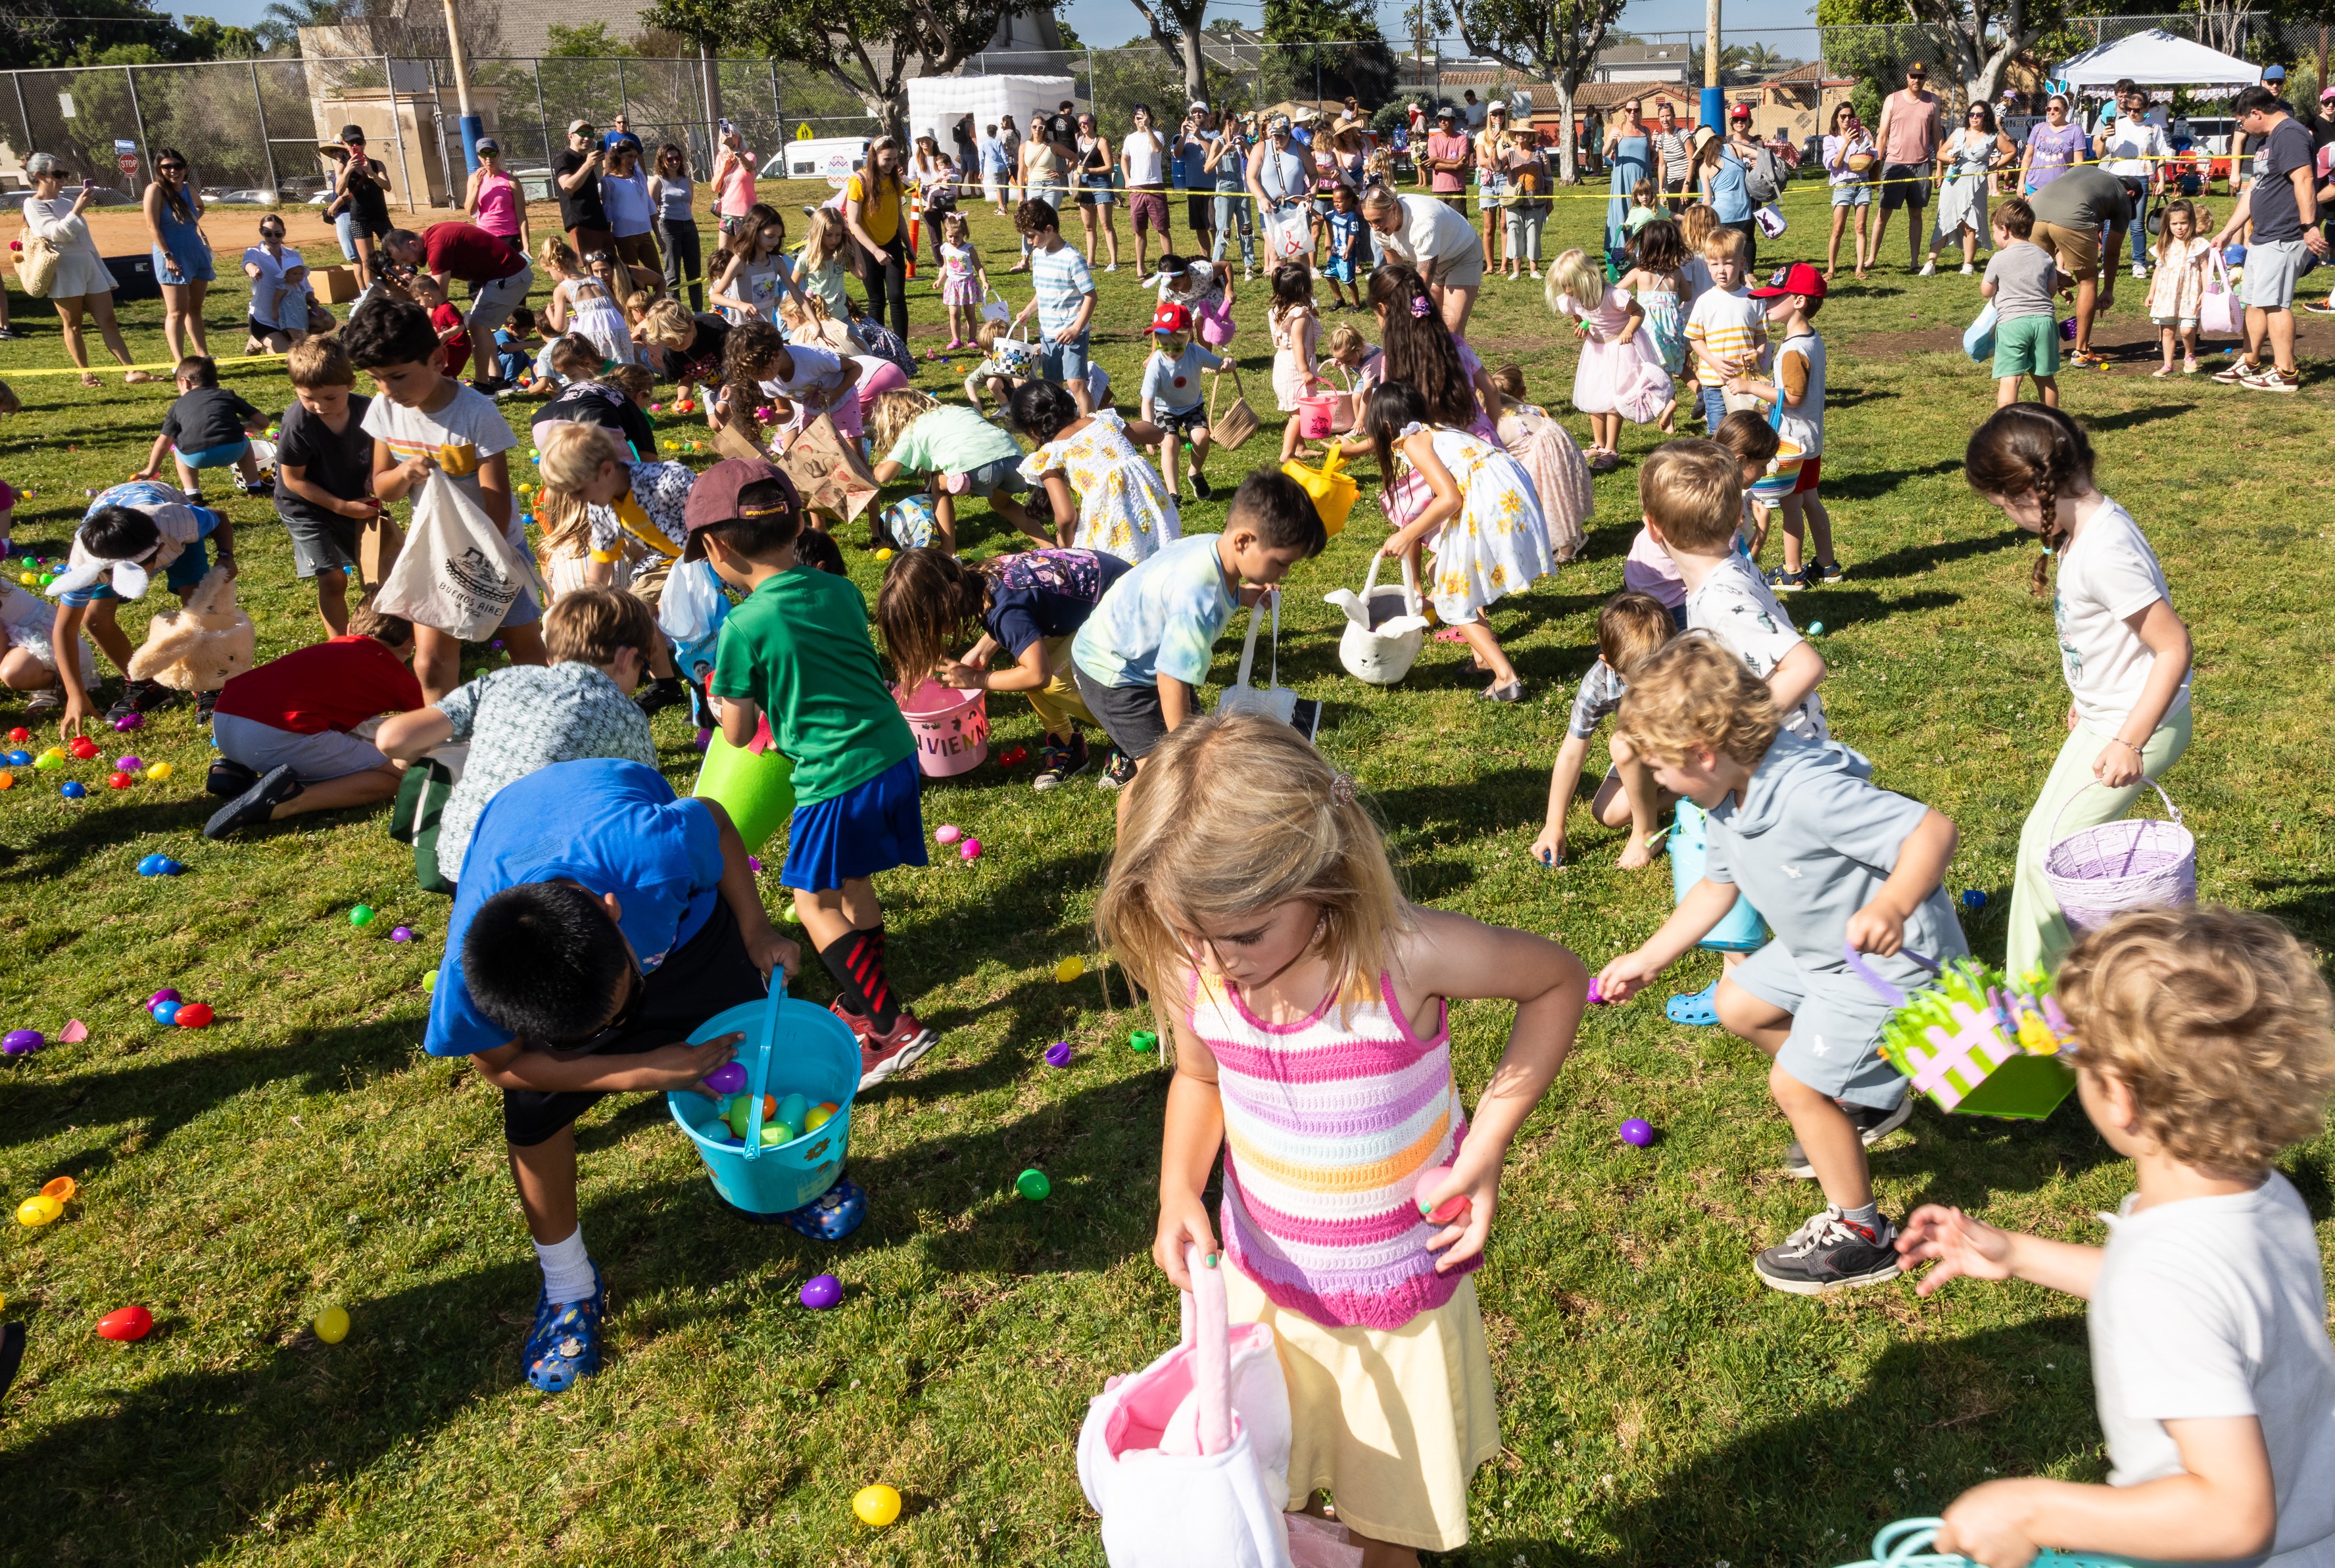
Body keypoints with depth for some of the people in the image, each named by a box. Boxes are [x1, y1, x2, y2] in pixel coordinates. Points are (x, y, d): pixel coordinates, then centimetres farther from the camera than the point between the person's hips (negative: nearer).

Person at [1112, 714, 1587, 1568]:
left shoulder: (1403, 954, -31)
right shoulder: (1195, 975, -19)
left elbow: (1558, 980, -13)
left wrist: (1486, 1148, -18)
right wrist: (1178, 1189, -14)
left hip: (1398, 1300, -2)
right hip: (1258, 1281, 3)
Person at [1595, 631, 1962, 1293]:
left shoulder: (1808, 792, -35)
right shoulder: (1730, 798, -4)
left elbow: (1933, 829, -38)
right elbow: (1718, 883, 11)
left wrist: (1892, 905, -57)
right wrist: (1646, 960, 14)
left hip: (1892, 959, -10)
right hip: (1817, 948, 10)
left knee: (1797, 1085, -7)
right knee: (1738, 1006, 20)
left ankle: (1860, 1236, 15)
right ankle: (1861, 1101, 39)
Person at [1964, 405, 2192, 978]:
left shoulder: (2104, 553, -28)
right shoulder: (2086, 524, 1)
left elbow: (2174, 646, -26)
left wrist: (2129, 742, -23)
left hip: (2140, 722, -10)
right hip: (2103, 715, 10)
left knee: (2047, 850, -4)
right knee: (2044, 840, 14)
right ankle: (2029, 981, 26)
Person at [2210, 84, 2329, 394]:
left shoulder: (2290, 134, -14)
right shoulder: (2266, 140, 19)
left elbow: (2303, 181, -23)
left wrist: (2309, 227, -29)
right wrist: (2227, 233, 22)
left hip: (2284, 238, -11)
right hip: (2263, 237, 11)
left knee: (2274, 301, -10)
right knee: (2255, 301, 16)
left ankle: (2285, 373, -7)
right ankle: (2250, 364, 26)